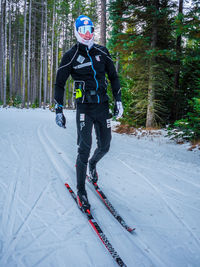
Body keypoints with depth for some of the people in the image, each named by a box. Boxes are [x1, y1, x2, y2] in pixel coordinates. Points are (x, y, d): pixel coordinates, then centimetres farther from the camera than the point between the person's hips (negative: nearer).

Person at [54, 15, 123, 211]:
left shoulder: (102, 52, 9)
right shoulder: (71, 56, -1)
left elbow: (113, 76, 17)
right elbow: (59, 83, 3)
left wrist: (118, 100, 10)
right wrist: (58, 110, -2)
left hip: (103, 105, 4)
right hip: (84, 108, -4)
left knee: (104, 146, 9)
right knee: (84, 149, -11)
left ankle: (92, 165, 44)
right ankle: (81, 191, 3)